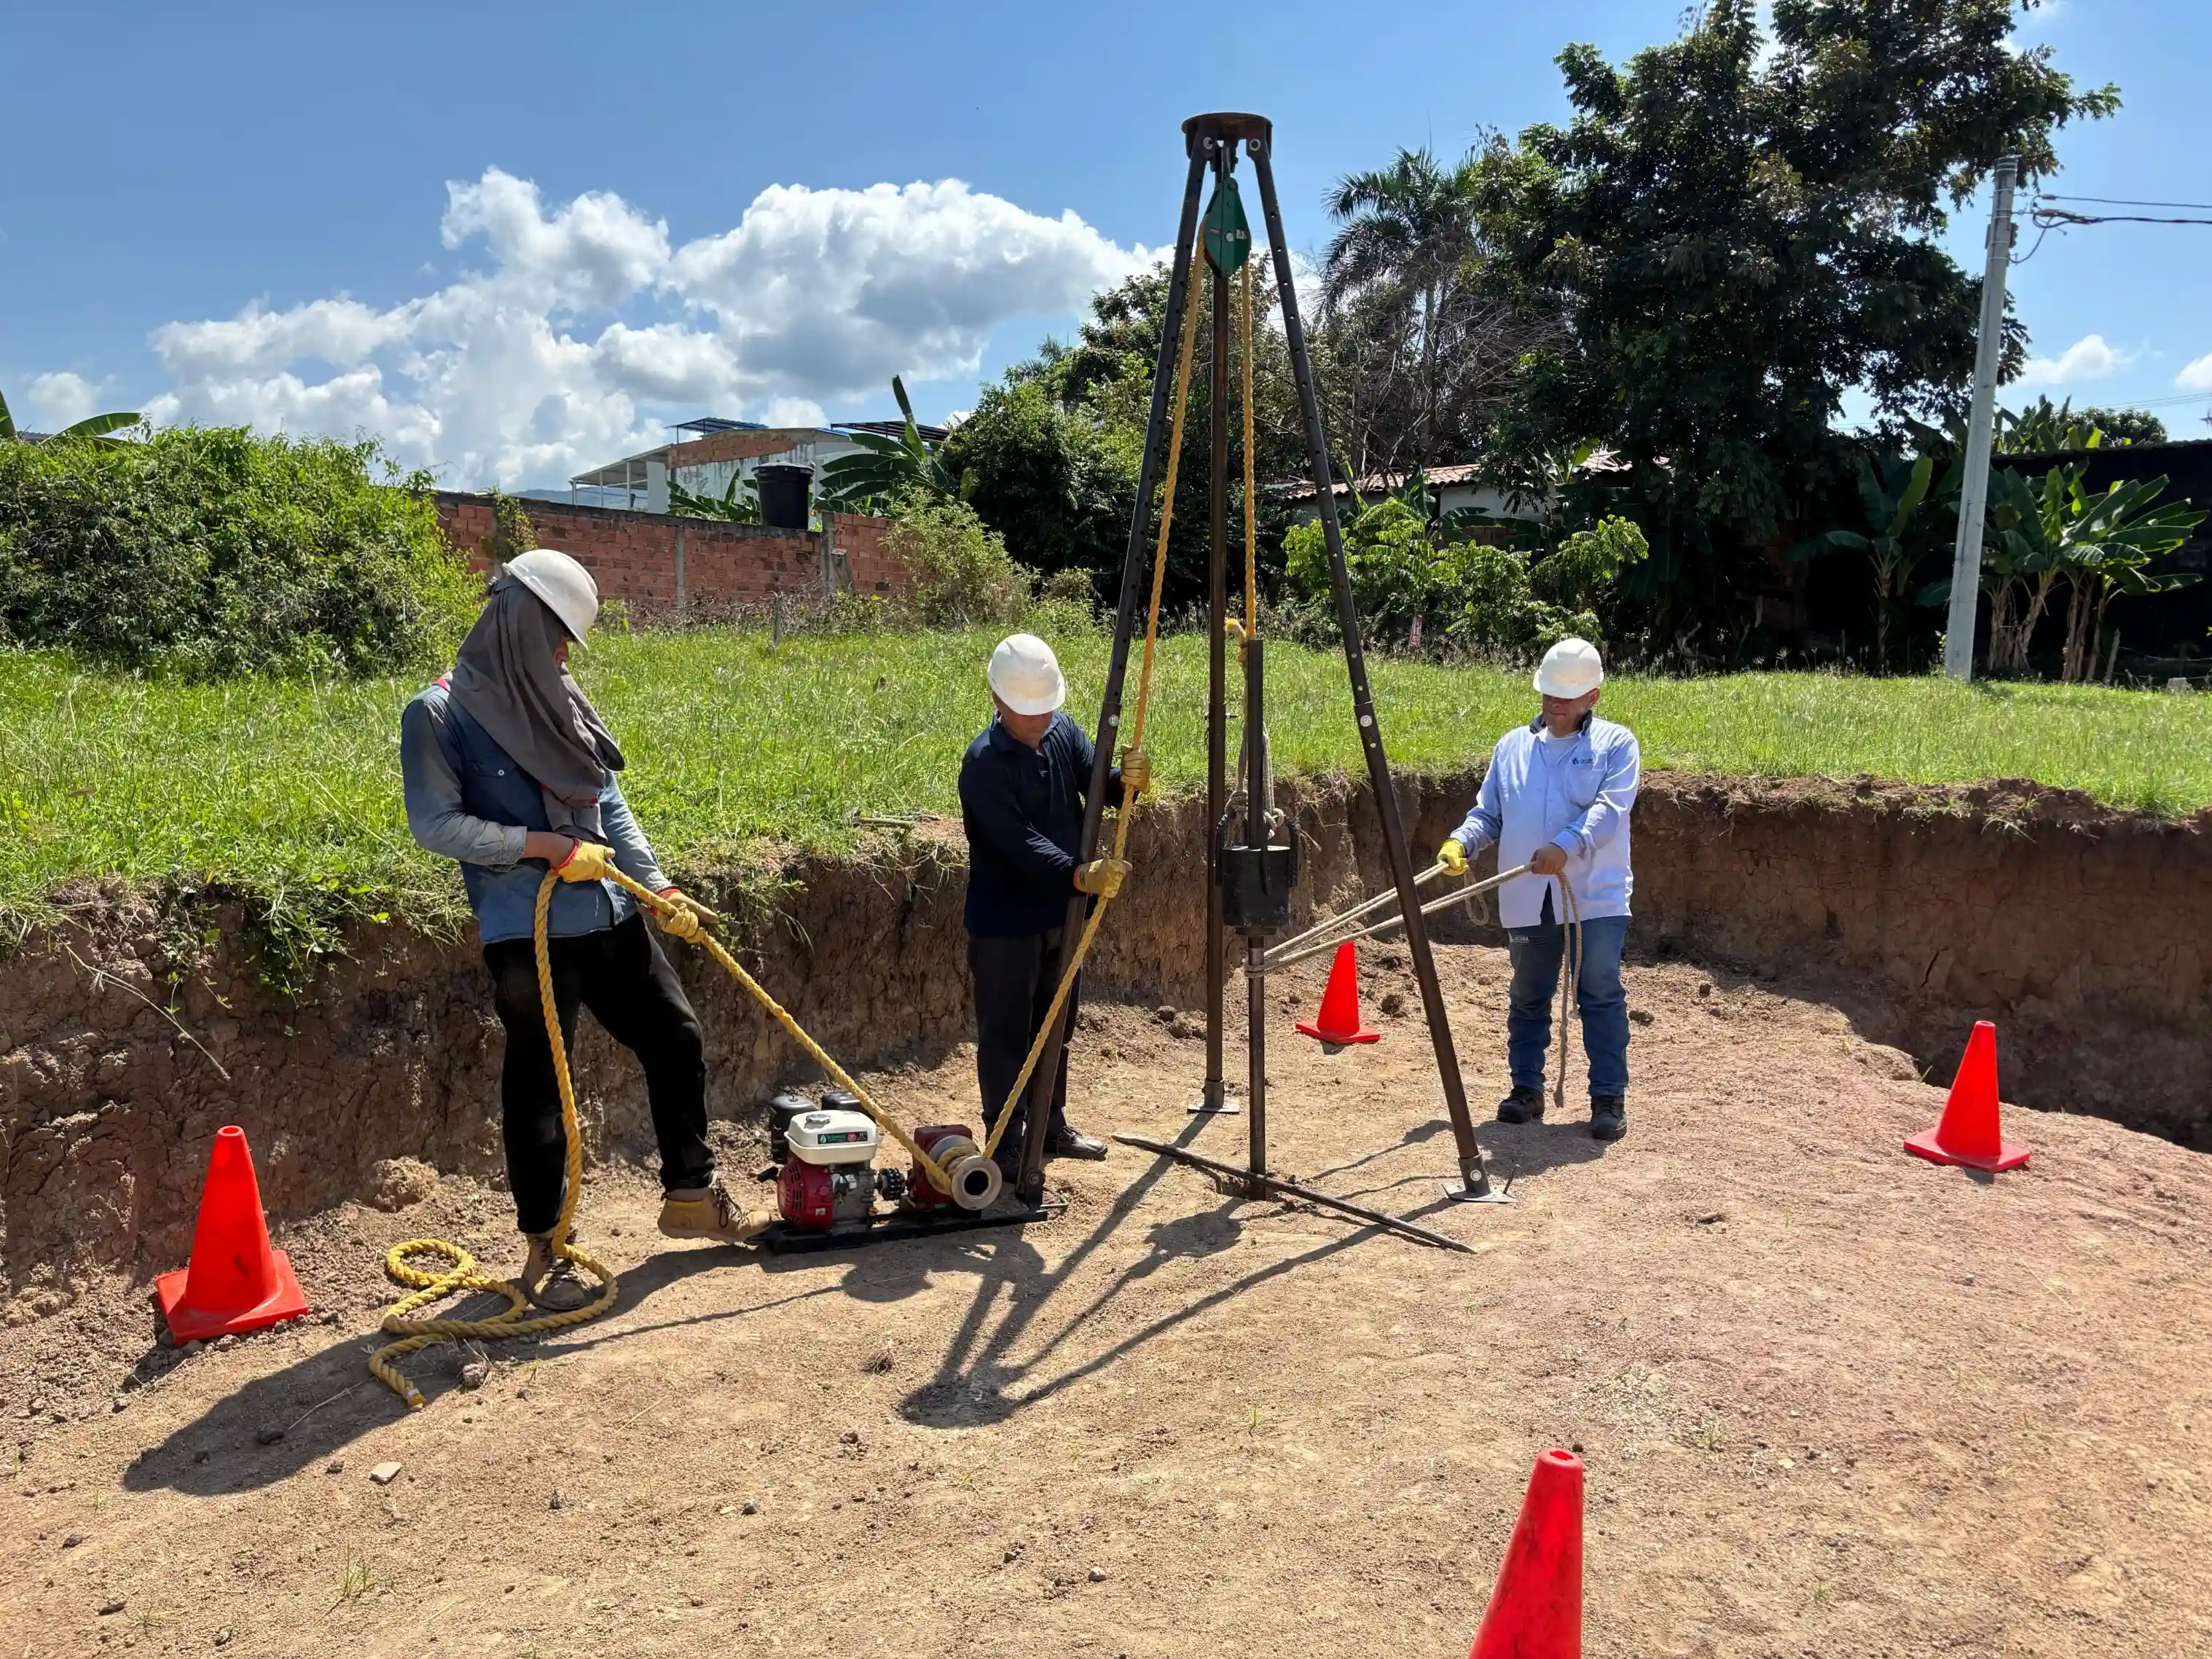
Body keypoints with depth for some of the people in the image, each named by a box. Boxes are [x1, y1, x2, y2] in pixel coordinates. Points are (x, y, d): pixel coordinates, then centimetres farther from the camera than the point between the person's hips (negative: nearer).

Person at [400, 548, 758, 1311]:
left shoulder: (559, 700, 9)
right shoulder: (441, 713, -8)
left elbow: (610, 805, 10)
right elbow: (435, 823, -12)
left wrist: (660, 889, 3)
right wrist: (543, 845, -15)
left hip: (608, 917, 7)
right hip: (526, 933, -7)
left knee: (676, 1038, 13)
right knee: (538, 1084, 3)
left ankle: (691, 1192, 31)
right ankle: (543, 1247, 20)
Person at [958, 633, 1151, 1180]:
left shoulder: (1064, 733, 1)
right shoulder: (984, 762, -22)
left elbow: (1096, 785, -3)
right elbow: (1020, 842, -30)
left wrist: (1126, 779, -26)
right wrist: (1080, 875, -41)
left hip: (1057, 913, 8)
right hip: (1004, 923, -7)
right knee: (1004, 1036, 3)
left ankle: (1052, 1125, 36)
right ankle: (1007, 1148, 14)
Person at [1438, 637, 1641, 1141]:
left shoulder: (1616, 744, 2)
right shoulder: (1512, 746, 15)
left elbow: (1611, 808, -13)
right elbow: (1488, 813, 16)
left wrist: (1567, 845, -30)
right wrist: (1462, 841, -6)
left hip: (1595, 896, -4)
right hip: (1528, 899, 4)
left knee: (1601, 997, -2)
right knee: (1528, 998, 11)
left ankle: (1609, 1099, 6)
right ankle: (1526, 1089, 22)